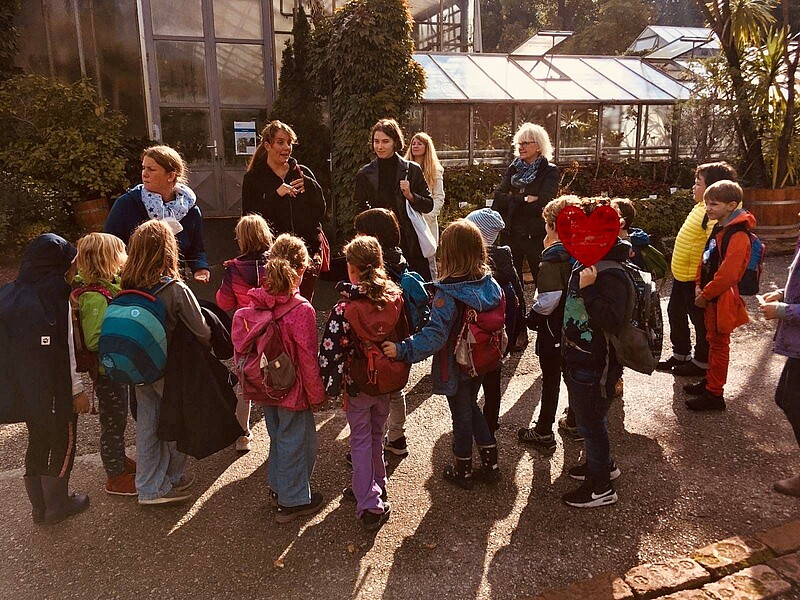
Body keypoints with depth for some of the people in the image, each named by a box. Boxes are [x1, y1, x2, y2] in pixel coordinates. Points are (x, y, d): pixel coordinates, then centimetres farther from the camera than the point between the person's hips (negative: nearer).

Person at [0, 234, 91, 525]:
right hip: (54, 391, -6)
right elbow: (63, 351, -18)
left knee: (37, 442, 20)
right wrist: (77, 390, -10)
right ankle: (57, 505, 24)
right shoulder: (55, 295, -18)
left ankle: (39, 506, 32)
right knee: (63, 442, 12)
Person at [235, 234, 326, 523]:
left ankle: (278, 486, 44)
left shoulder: (255, 304, -7)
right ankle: (292, 501, 25)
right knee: (296, 441, 11)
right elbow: (308, 359, -18)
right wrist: (317, 395, -4)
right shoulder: (302, 310, -24)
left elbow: (244, 349, 0)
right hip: (292, 390, -6)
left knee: (278, 436, 25)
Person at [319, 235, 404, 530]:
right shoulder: (396, 297, -9)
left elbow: (331, 351, -20)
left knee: (361, 441, 11)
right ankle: (377, 487, 41)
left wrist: (330, 386, -7)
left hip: (358, 384, -5)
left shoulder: (345, 309, -24)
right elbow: (405, 334, 3)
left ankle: (370, 505, 13)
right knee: (377, 434, 24)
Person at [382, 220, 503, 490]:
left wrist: (402, 349, -35)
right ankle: (490, 465, 33)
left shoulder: (447, 294, -29)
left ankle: (463, 471, 33)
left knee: (461, 414, 13)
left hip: (456, 366, -6)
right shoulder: (490, 284, -9)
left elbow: (435, 335, -35)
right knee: (471, 407, 26)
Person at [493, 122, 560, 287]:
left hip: (536, 235, -4)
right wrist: (524, 199, -15)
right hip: (511, 233, 4)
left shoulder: (550, 171, -3)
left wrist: (512, 201, -8)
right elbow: (499, 196, -2)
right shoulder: (513, 168, 11)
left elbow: (542, 203, -17)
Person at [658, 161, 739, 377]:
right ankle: (680, 355, 37)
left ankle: (701, 362, 23)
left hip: (696, 278, -10)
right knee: (676, 313, 21)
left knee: (700, 321, 6)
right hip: (683, 274, 10)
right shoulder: (702, 207, 8)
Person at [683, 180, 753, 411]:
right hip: (710, 297, 9)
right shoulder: (717, 229, 9)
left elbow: (727, 274, -28)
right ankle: (710, 380, 34)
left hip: (723, 298, -9)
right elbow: (705, 260, 14)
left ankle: (714, 394, 10)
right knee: (713, 340, 20)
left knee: (719, 344, 1)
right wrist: (699, 286, 1)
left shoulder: (737, 236, -22)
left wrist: (705, 295, -18)